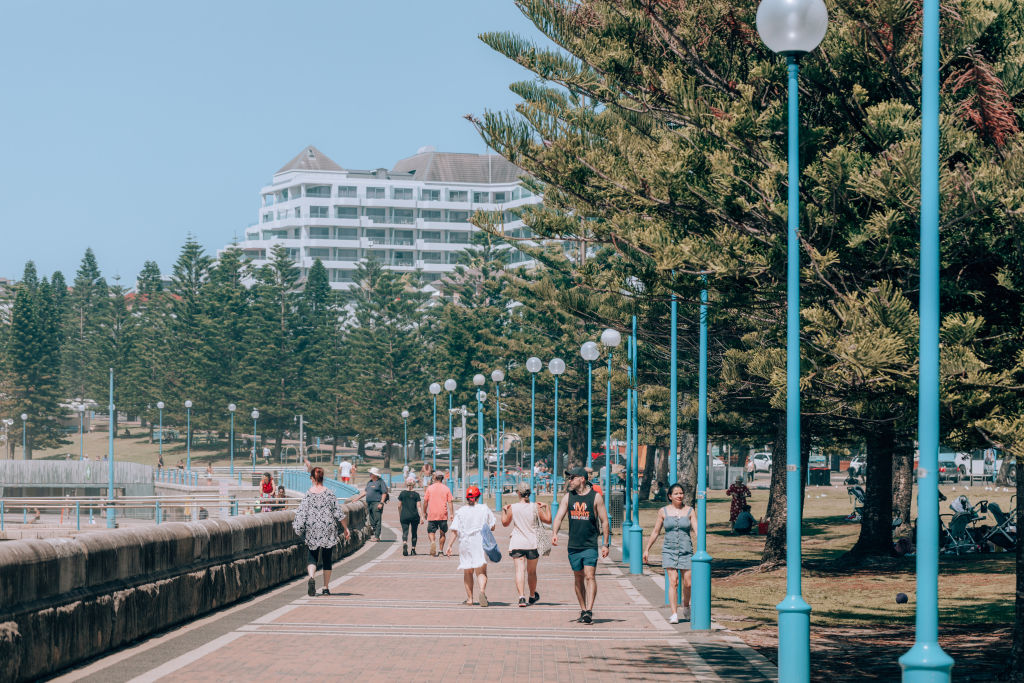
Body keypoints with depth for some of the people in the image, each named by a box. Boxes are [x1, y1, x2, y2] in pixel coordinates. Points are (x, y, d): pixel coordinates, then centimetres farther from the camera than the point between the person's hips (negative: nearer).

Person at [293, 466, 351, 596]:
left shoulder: (307, 495, -5)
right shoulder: (329, 494, -5)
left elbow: (301, 513, -7)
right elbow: (339, 513, -3)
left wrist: (298, 528, 4)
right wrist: (346, 529, 4)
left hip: (312, 532, 0)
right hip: (328, 531, 0)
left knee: (312, 557, 10)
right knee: (327, 559, 10)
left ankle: (312, 577, -19)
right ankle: (326, 587, 12)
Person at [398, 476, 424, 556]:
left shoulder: (402, 494, 1)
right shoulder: (416, 495, -3)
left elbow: (399, 506, 6)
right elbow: (419, 506, -7)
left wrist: (399, 515, 19)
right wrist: (421, 517, -6)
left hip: (404, 516, 0)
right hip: (414, 516, 0)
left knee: (405, 531, -5)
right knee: (414, 532, 15)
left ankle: (404, 543, -34)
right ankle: (413, 549, 19)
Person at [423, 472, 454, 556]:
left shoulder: (430, 488, 1)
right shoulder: (446, 489, 2)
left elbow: (425, 501, 3)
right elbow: (449, 502, -1)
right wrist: (451, 514, 1)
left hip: (432, 515, -1)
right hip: (443, 515, 1)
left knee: (431, 531, 4)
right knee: (442, 533, 14)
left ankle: (432, 542, -25)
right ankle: (441, 550, 14)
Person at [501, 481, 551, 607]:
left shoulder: (512, 508, -4)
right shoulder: (535, 507, -3)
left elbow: (505, 523, 9)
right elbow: (548, 520, 5)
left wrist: (504, 510, 24)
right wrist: (546, 507, 17)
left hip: (517, 544, -1)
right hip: (532, 544, 1)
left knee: (520, 570, -7)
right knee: (531, 572, 17)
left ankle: (522, 596, -25)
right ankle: (532, 596, 35)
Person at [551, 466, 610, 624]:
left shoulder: (596, 497, -2)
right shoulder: (568, 497, 7)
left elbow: (604, 521, 1)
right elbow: (559, 517, 1)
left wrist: (606, 544, -2)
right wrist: (554, 533, -19)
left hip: (590, 545, -4)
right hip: (573, 546, 4)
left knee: (590, 577, -13)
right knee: (578, 579, 10)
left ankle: (589, 611, -20)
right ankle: (583, 610, 20)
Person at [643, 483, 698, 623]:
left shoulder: (690, 511, 4)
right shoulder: (663, 511, 5)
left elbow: (696, 530, -4)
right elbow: (655, 532, 13)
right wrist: (647, 549, 14)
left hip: (686, 551, 1)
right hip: (669, 550, -1)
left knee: (688, 583, 0)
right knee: (673, 582, -12)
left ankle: (686, 605, 30)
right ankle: (674, 615, -13)